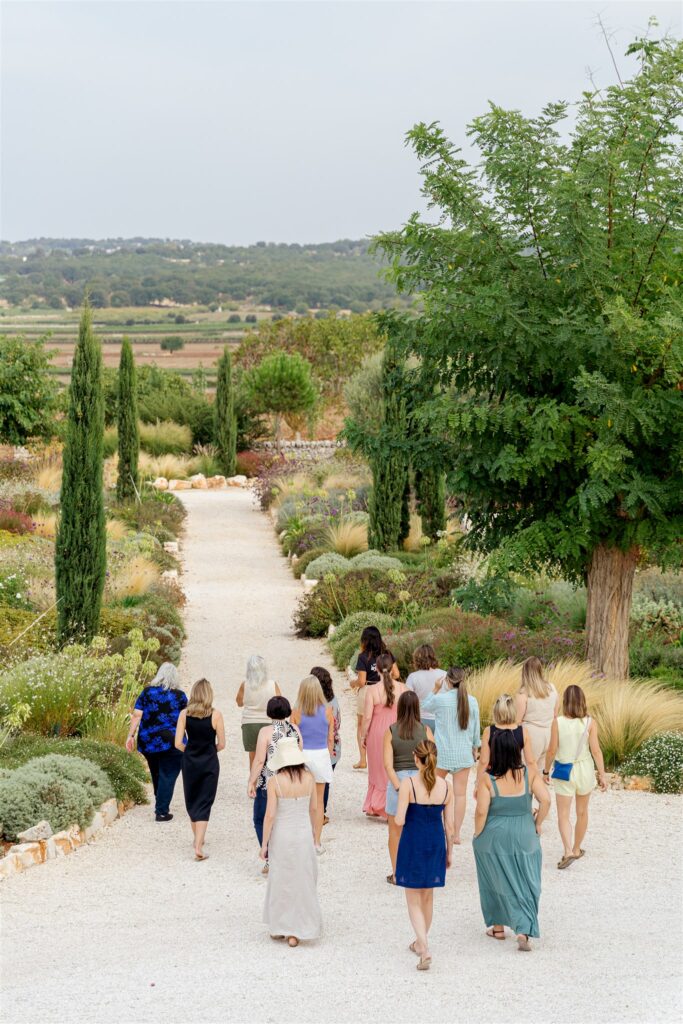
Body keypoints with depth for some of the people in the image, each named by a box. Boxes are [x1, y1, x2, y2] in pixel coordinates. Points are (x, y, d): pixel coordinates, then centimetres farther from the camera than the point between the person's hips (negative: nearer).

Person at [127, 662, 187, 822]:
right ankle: (161, 811, -4)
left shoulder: (147, 692, 2)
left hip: (148, 742, 3)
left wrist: (131, 736, -1)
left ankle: (161, 805, 33)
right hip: (171, 742, -3)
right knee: (167, 776, 2)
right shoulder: (180, 696, -2)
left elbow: (137, 715, -4)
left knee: (156, 774, 20)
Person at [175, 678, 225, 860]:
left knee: (192, 802, 20)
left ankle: (197, 838, 35)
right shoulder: (215, 715, -10)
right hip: (209, 763, -2)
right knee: (204, 804, 0)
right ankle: (198, 847, -11)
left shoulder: (184, 714, -5)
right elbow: (221, 744, -5)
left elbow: (178, 743, -6)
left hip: (189, 762, 2)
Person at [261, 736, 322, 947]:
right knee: (302, 881, 13)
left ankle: (278, 927, 25)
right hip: (303, 834, 2)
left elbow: (270, 815, -16)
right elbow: (313, 809, 3)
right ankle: (295, 932, 18)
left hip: (281, 836, -2)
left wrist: (264, 843, -5)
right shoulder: (309, 778, -8)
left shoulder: (275, 781, -17)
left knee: (281, 881, 14)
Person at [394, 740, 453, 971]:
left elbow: (399, 821, -17)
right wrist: (449, 853, 12)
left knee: (414, 900, 5)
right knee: (427, 897, 21)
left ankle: (425, 950, -10)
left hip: (412, 844, -3)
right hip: (436, 844, 4)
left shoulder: (408, 784, -15)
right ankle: (420, 942, 37)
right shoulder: (445, 786, -4)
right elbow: (449, 825, 1)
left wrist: (398, 814, 6)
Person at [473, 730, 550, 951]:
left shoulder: (488, 779, -15)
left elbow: (481, 811, -16)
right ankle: (524, 931, -5)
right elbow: (545, 800, -13)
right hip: (524, 837, 1)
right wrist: (537, 824, 3)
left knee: (495, 882, 19)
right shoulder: (529, 773, -10)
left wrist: (478, 836, 0)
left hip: (494, 837, -1)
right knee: (525, 884, 9)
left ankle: (497, 927, 31)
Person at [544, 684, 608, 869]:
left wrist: (546, 771, 6)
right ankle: (577, 849, 32)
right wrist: (602, 774, -3)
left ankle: (568, 851, -16)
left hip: (564, 771, -2)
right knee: (582, 812, 20)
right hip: (585, 770, 2)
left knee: (563, 814, 2)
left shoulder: (557, 722, -12)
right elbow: (596, 750, -10)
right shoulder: (590, 722, -10)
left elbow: (552, 750, -8)